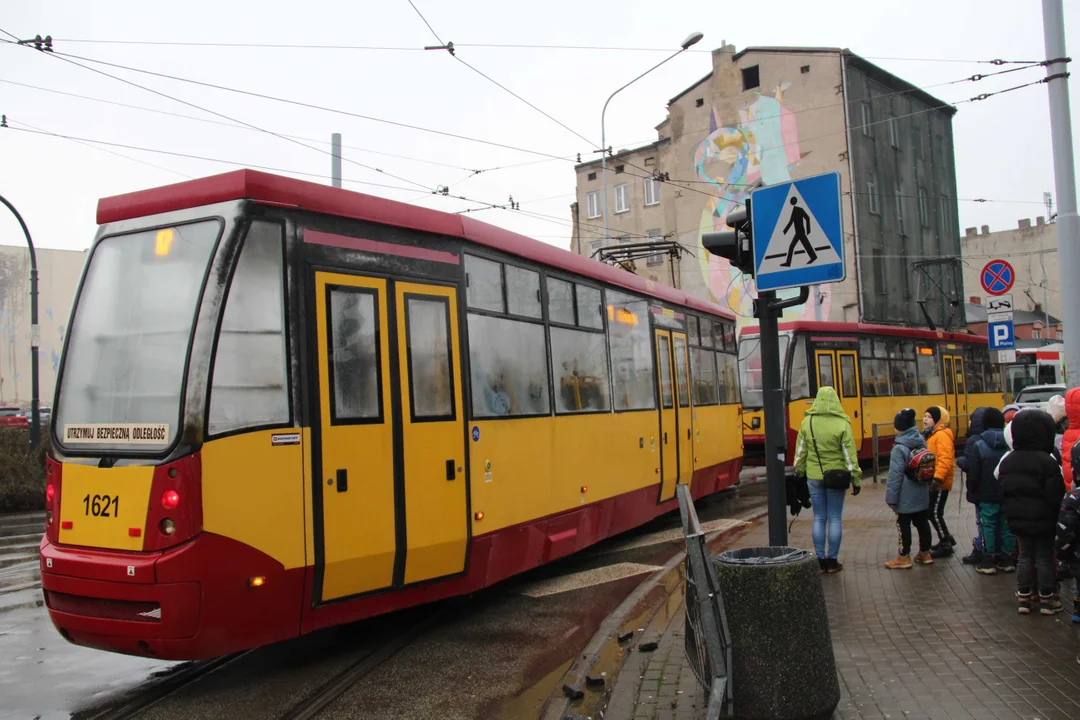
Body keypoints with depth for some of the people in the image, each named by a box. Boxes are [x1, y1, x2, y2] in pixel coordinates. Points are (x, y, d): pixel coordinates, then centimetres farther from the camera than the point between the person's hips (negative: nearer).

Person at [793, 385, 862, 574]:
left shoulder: (807, 423, -3)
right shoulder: (841, 424, -10)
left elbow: (800, 452, 3)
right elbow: (849, 454, -8)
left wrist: (799, 473, 14)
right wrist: (856, 479, -2)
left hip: (814, 477, 2)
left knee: (819, 519, 9)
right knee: (835, 519, 6)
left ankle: (820, 561, 11)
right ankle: (832, 561, 9)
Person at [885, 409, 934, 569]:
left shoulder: (899, 448, -19)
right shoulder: (922, 443, 3)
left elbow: (895, 475, -19)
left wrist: (891, 498, -13)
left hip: (906, 497, -7)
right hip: (922, 494, 7)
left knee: (903, 525, 3)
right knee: (922, 522, 15)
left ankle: (904, 557, 10)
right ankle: (925, 553, 25)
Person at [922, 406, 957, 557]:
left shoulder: (942, 435, -16)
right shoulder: (930, 434, 15)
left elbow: (945, 459, -25)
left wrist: (938, 478, -30)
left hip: (940, 482, -10)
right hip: (931, 481, 10)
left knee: (935, 512, -5)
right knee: (931, 512, 16)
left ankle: (945, 545, 5)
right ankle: (946, 538, 32)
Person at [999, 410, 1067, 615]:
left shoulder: (1007, 461, 3)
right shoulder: (1047, 462, -17)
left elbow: (1003, 491, 9)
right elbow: (1056, 495, -16)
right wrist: (1057, 516, -2)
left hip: (1018, 519, 5)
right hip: (1043, 519, -5)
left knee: (1025, 556, 13)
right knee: (1045, 557, 6)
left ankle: (1023, 597, 16)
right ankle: (1046, 599, 14)